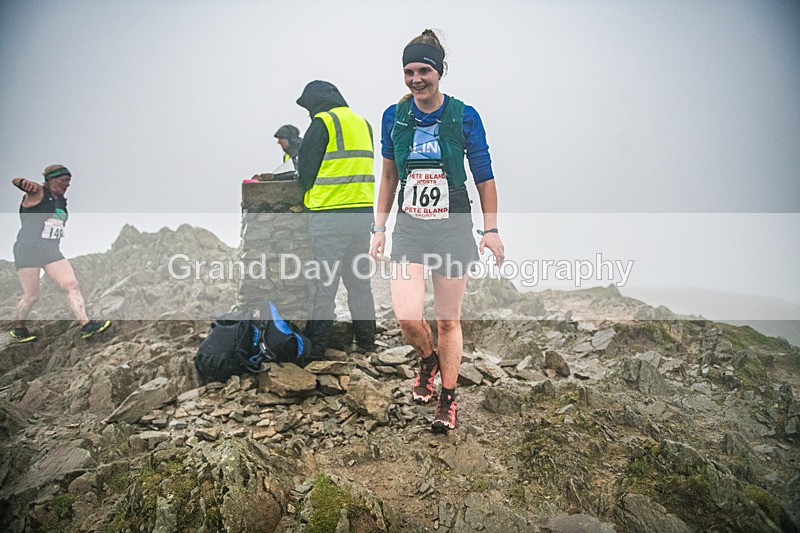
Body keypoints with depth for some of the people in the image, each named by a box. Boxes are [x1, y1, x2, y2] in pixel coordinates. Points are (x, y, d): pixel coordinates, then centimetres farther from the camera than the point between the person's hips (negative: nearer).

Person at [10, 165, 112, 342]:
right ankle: (18, 328, 25)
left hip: (52, 252, 6)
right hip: (28, 250, -6)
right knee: (31, 296, 1)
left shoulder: (62, 201, 12)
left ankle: (86, 325, -18)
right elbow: (15, 181, -29)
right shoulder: (38, 192, -8)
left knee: (72, 285, -11)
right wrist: (23, 182, -49)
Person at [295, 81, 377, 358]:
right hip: (363, 213, 7)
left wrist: (306, 195, 14)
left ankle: (314, 350, 4)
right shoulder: (363, 124, 17)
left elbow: (305, 170, -4)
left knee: (323, 286, -2)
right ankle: (366, 341, 25)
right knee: (360, 282, 16)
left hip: (330, 217, -7)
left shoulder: (322, 123, -6)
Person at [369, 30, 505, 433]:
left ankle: (448, 399, 25)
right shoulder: (394, 116, 2)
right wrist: (379, 227, 10)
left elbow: (484, 177, 1)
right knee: (407, 317, -11)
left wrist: (491, 230, -4)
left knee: (448, 321, 6)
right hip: (409, 229, 2)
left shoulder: (464, 117, -6)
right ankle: (428, 359, 24)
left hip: (453, 230, -2)